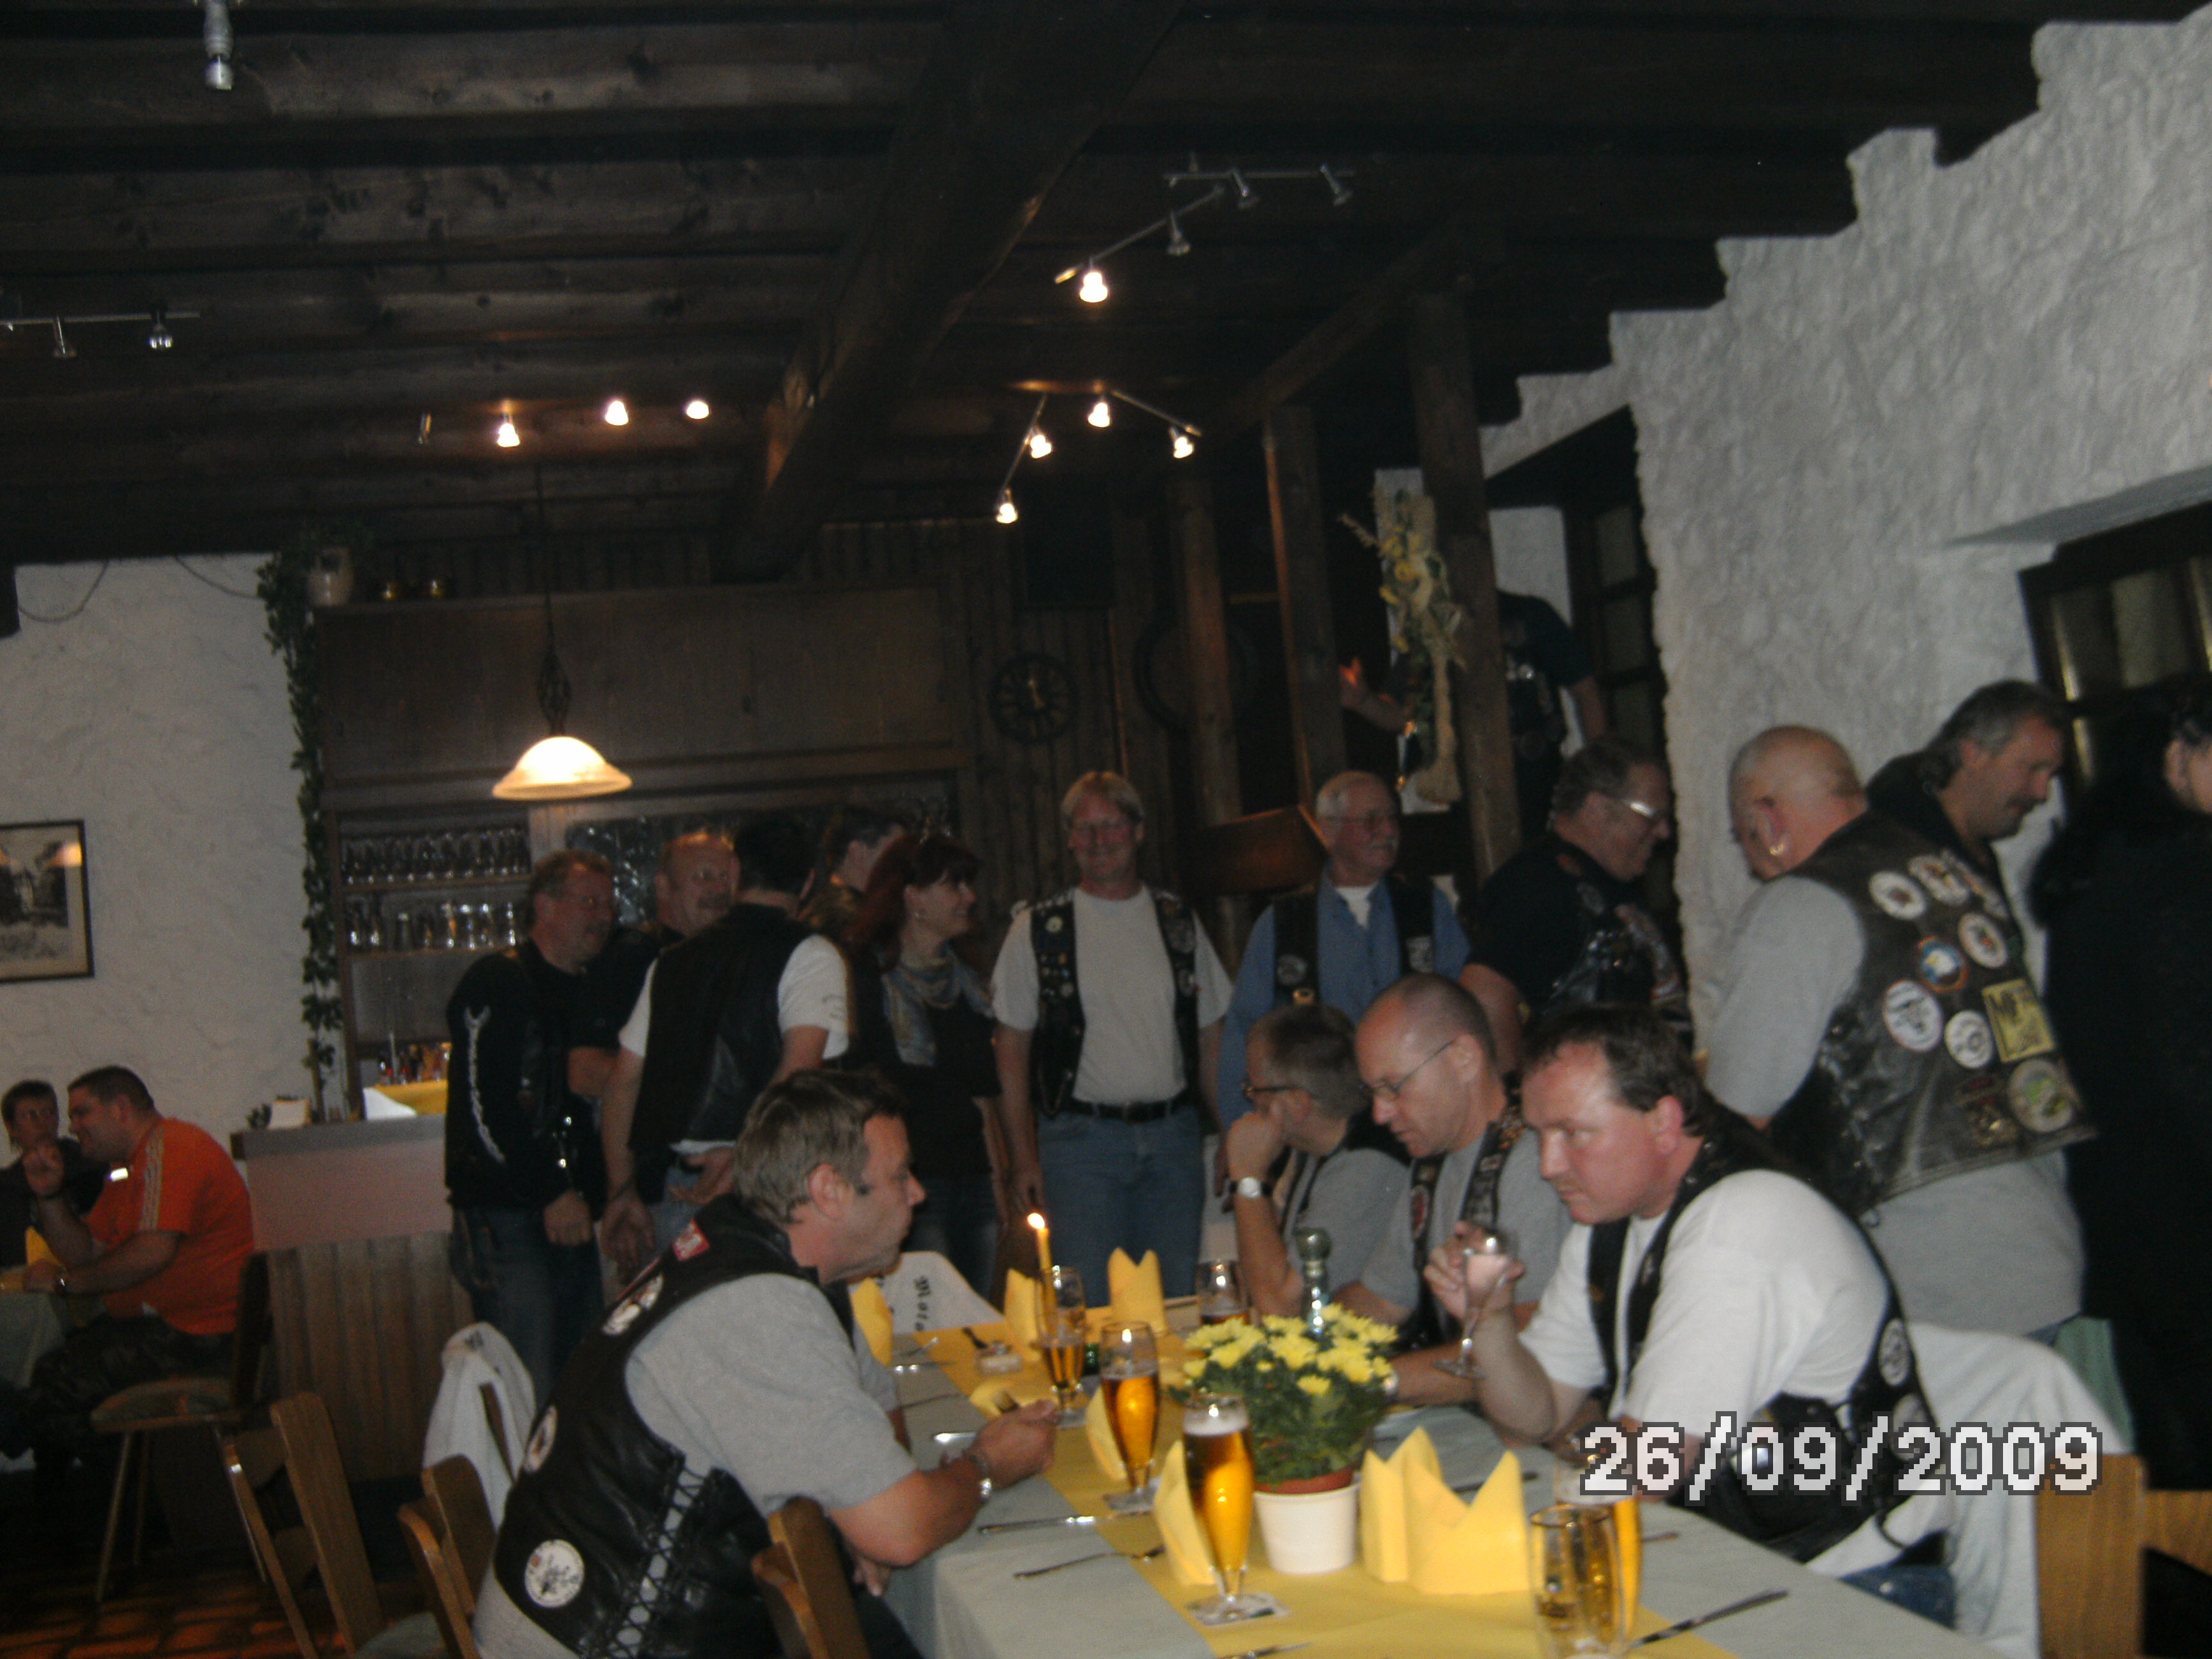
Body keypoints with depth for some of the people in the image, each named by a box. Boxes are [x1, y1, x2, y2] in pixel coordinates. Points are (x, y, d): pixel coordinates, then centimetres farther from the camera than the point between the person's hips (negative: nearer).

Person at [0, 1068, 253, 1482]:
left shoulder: (168, 1148, -13)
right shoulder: (128, 1171, 22)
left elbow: (153, 1253, -22)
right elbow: (84, 1252, 20)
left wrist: (65, 1281, -9)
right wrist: (51, 1195, 6)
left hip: (193, 1334, -11)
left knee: (49, 1382, -17)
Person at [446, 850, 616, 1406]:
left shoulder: (589, 993, 20)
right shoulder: (497, 981, -5)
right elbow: (483, 1106, -13)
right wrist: (550, 1193, -15)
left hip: (570, 1215, 8)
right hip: (507, 1220, -8)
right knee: (528, 1391, -11)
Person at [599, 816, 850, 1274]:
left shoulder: (671, 962, 15)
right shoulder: (811, 955, -1)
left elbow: (623, 1082, 17)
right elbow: (800, 1065, -18)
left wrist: (624, 1190, 21)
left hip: (666, 1198, 5)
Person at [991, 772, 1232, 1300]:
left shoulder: (1178, 922, 10)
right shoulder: (1037, 930, 2)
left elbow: (1211, 1038, 13)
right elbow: (1013, 1050, 2)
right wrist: (1023, 1157, -5)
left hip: (1174, 1135, 3)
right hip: (1081, 1138, -3)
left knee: (1178, 1296, 6)